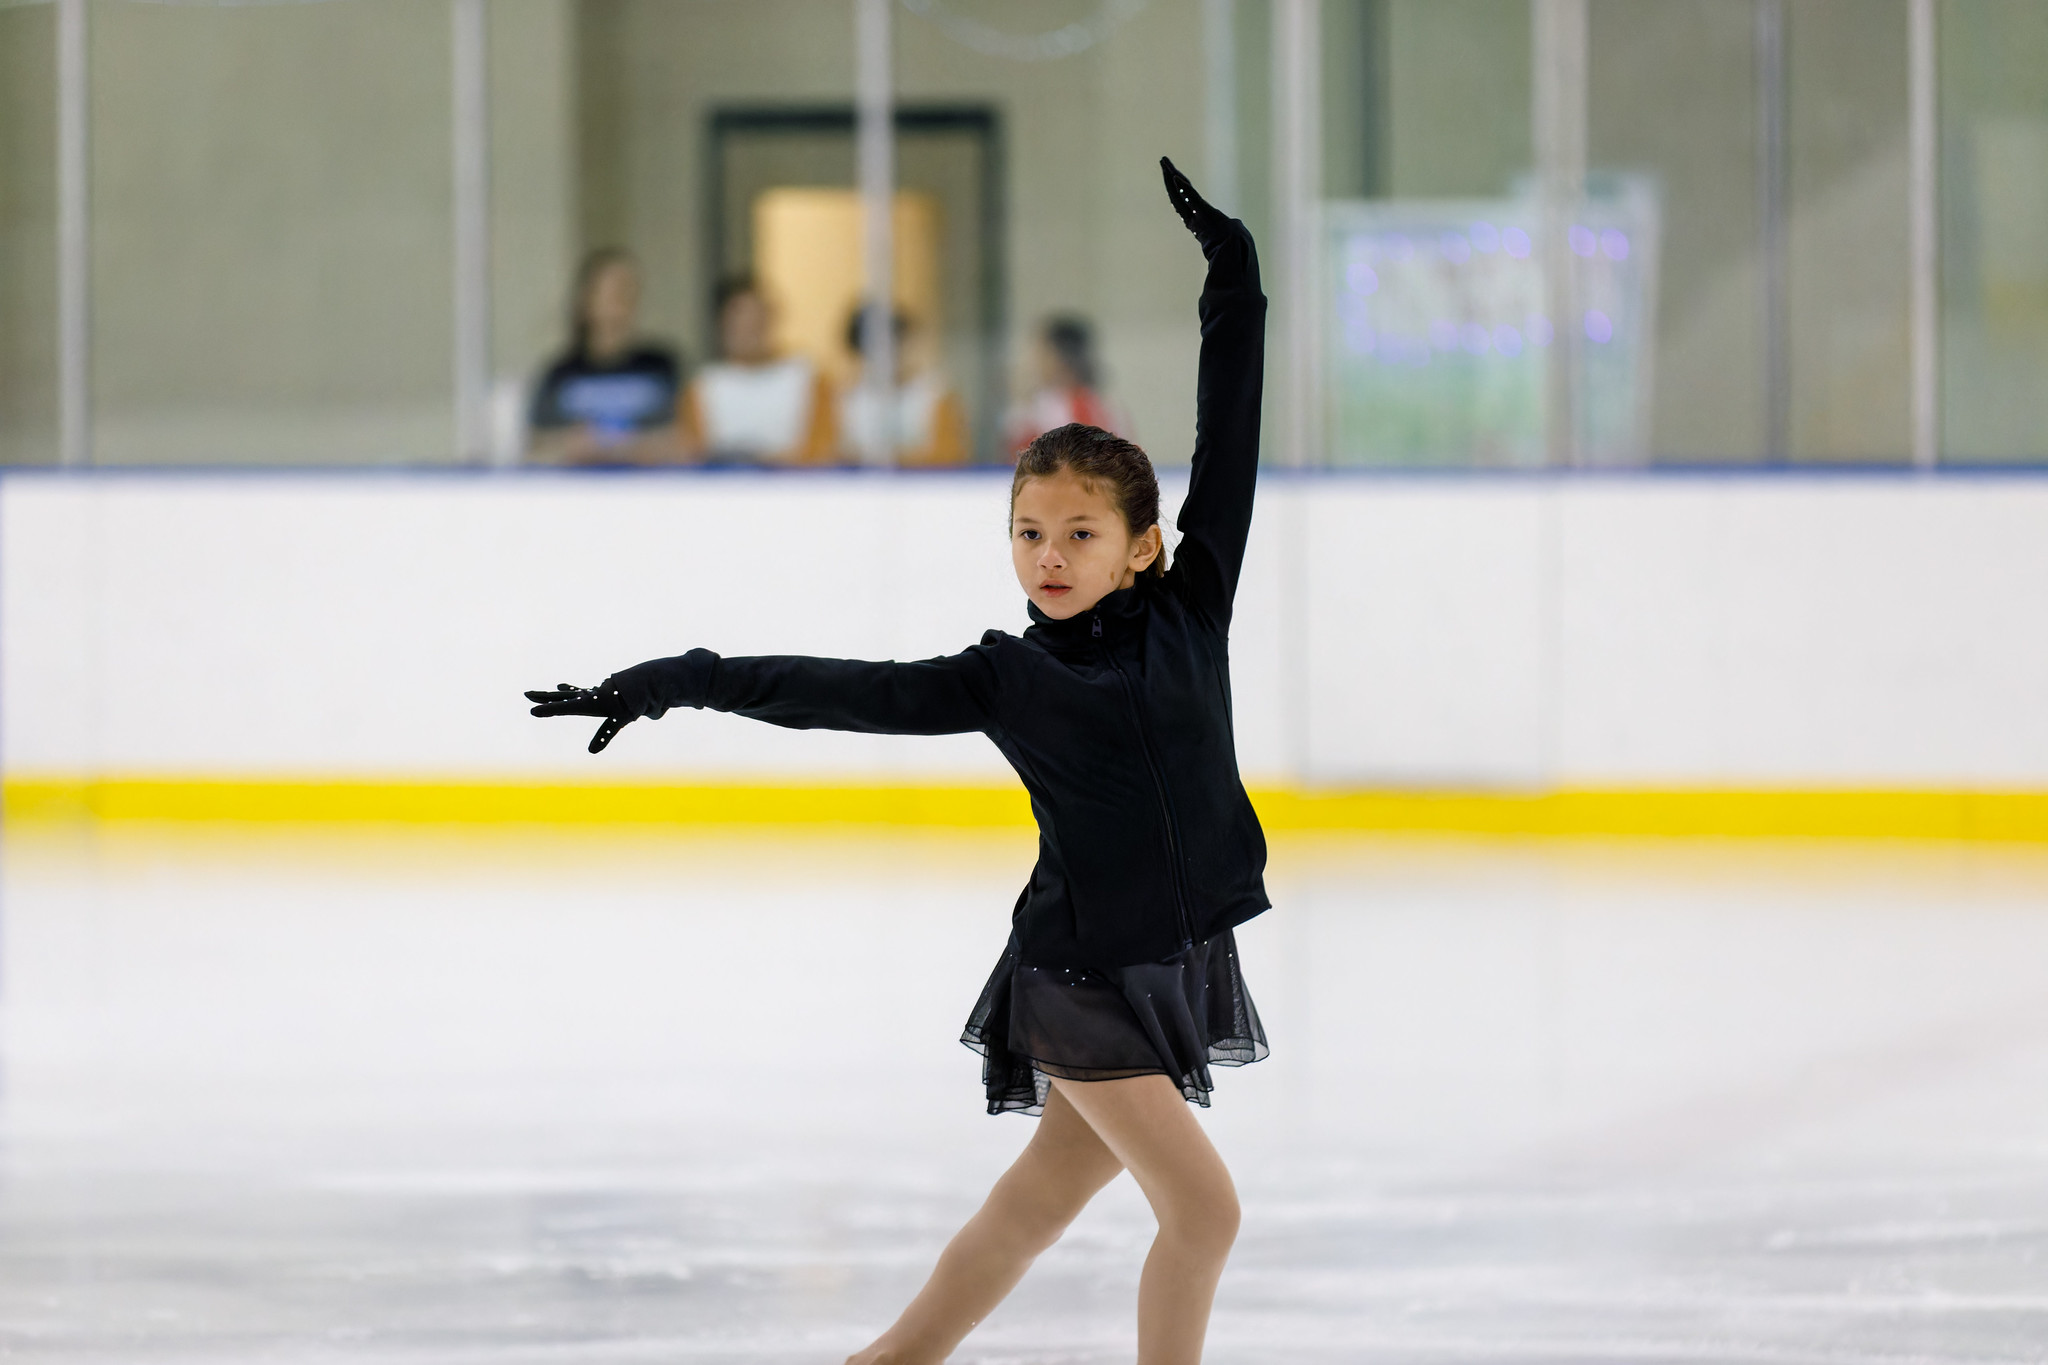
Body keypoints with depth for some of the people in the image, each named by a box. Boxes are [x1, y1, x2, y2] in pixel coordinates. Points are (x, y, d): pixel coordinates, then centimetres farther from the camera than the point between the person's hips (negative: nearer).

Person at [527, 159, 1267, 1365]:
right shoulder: (1003, 678, -6)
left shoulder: (1191, 614, 0)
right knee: (1204, 1208, -10)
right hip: (1080, 973, -4)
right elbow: (846, 693, -5)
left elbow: (1229, 448, 1)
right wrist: (680, 683, -9)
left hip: (1178, 967, 4)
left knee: (1041, 1203, 14)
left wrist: (1233, 279, -2)